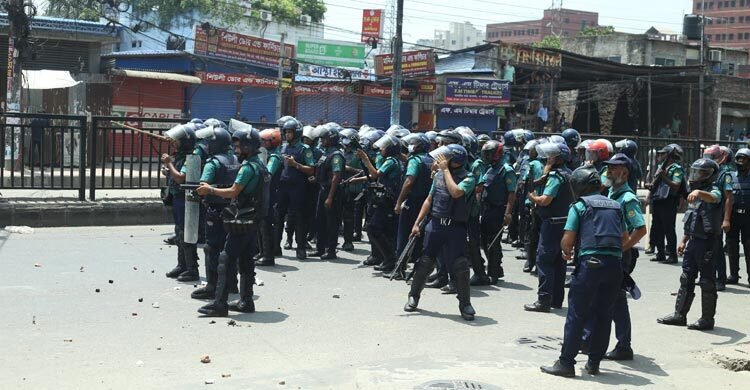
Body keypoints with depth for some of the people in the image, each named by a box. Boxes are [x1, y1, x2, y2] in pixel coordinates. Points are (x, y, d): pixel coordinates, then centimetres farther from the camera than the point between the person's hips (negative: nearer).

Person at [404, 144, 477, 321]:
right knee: (424, 262, 8)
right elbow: (429, 200, 14)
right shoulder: (439, 175, 7)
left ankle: (465, 305, 7)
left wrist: (446, 169, -17)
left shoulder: (468, 178, -8)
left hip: (455, 228, -4)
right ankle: (413, 296, 24)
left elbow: (456, 192, -28)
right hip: (435, 224, 4)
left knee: (459, 266, -6)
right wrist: (417, 223, 10)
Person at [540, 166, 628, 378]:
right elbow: (625, 238, 19)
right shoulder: (615, 206, 17)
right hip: (615, 263, 5)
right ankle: (594, 363, 17)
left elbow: (568, 239, -4)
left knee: (576, 314, 0)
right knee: (603, 315, 11)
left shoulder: (579, 206, 1)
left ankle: (566, 363, 1)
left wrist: (567, 252, 16)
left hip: (590, 263, -5)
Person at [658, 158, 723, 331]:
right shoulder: (694, 195, 16)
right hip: (693, 241, 9)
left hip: (708, 242, -9)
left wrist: (699, 192, -57)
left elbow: (713, 198, -38)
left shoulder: (714, 191, -11)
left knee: (707, 282, -1)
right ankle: (679, 315, 20)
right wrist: (684, 241, 21)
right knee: (686, 278, 13)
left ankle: (707, 319, 7)